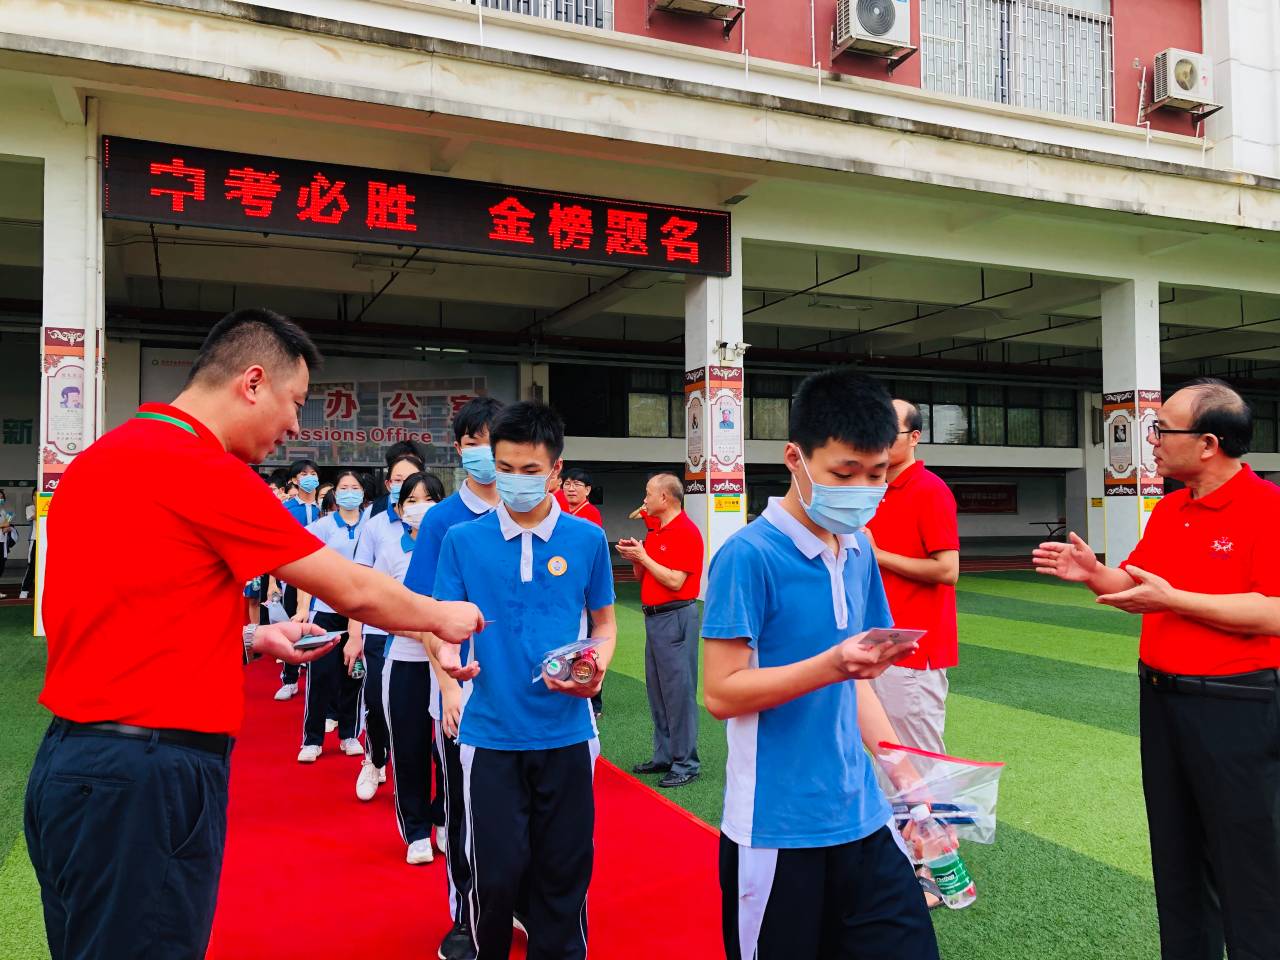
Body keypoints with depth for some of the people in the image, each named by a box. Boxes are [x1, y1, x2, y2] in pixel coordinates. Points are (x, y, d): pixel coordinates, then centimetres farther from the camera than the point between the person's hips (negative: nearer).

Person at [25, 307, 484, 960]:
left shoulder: (101, 458, 10)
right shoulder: (203, 468, -16)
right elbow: (353, 591, -9)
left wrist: (253, 639, 16)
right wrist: (443, 617, 7)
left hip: (71, 757, 9)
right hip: (146, 780, -9)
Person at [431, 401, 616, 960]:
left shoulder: (587, 540, 0)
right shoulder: (463, 540, -1)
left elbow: (604, 621, 9)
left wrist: (597, 667, -11)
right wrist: (446, 653, -22)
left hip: (566, 732, 1)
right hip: (491, 732, 0)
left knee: (563, 872, 11)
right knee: (496, 873, 7)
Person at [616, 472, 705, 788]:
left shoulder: (686, 532, -13)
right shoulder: (655, 531, 15)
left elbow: (675, 581, -20)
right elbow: (643, 577, 21)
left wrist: (644, 557, -12)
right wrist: (634, 557, 2)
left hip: (675, 617, -9)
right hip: (653, 617, 10)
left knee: (679, 690, -4)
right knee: (657, 691, 13)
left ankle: (686, 764, 3)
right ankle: (664, 756, 22)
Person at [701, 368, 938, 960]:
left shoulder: (859, 552, 6)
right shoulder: (749, 556, -16)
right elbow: (722, 693, -17)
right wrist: (831, 666, -27)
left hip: (861, 817, 6)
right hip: (778, 829, -6)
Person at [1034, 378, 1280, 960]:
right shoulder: (1167, 510, 9)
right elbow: (1136, 589, 15)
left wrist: (1173, 599, -23)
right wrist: (1093, 573, -4)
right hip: (1161, 699, 8)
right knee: (1176, 857, 18)